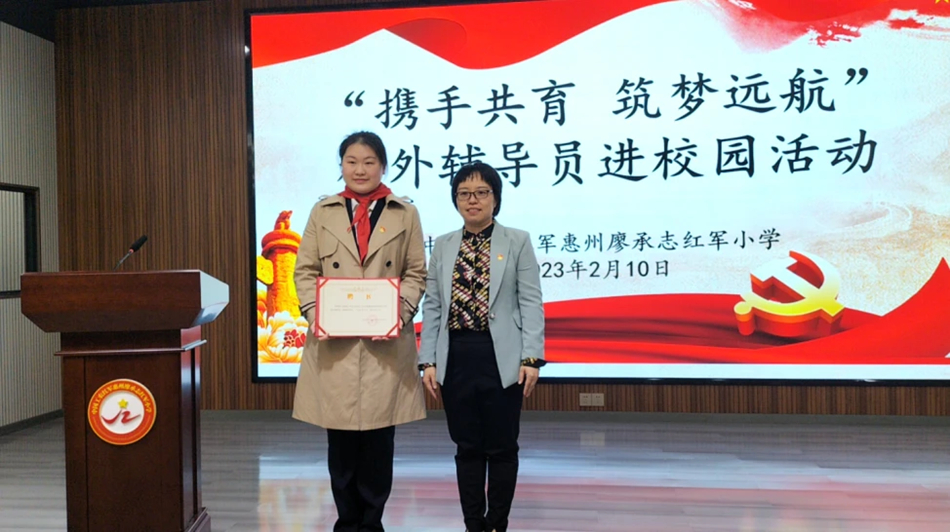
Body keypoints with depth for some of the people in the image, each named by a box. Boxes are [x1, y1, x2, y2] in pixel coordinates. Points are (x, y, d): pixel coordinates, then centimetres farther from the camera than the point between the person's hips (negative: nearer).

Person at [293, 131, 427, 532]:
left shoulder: (405, 214, 7)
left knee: (379, 439, 5)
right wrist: (314, 312, -10)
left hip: (385, 342, -1)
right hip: (333, 342, 1)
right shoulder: (323, 212, 10)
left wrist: (401, 309, -12)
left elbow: (416, 273, 5)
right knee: (340, 439, 6)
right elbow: (305, 270, 7)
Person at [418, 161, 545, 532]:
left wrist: (531, 358, -11)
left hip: (501, 357, -2)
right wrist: (428, 360, 1)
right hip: (456, 357, 3)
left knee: (501, 447, 6)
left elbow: (531, 303, -3)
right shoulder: (443, 246, 10)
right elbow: (432, 307, 8)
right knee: (467, 447, 10)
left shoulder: (518, 241, 3)